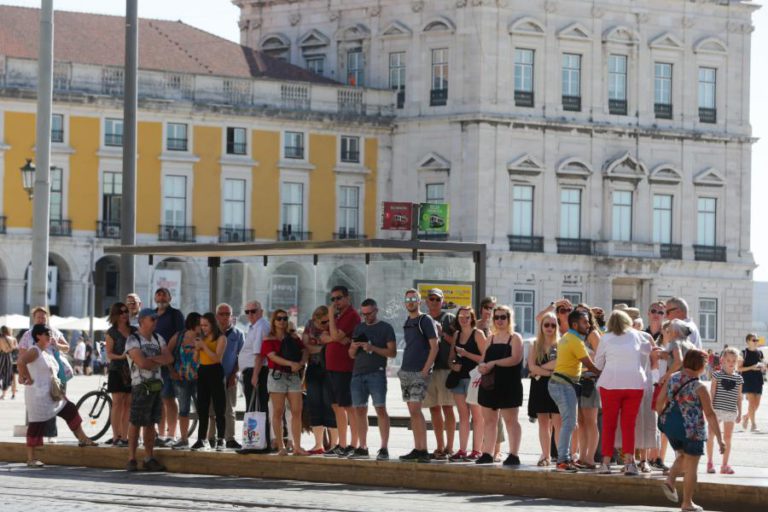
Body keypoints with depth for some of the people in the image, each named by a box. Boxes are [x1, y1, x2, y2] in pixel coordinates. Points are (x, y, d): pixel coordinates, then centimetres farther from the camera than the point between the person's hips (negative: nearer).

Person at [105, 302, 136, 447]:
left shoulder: (134, 331, 13)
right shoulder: (112, 332, 1)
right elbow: (109, 354, -3)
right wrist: (120, 357, -20)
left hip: (132, 369, 4)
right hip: (117, 370, -4)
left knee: (128, 404, 2)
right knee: (118, 402, -7)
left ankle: (124, 437, 4)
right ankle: (116, 437, -6)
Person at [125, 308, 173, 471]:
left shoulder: (158, 339, 14)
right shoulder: (133, 340, -7)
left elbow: (169, 358, 3)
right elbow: (141, 362, -19)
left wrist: (151, 359, -12)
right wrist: (159, 362, -3)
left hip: (157, 385, 6)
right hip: (141, 386, -6)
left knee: (151, 423, 9)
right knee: (136, 423, -5)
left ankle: (149, 458, 12)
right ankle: (131, 459, -3)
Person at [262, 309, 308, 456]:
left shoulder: (293, 337, 15)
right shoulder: (269, 340, 2)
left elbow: (305, 352, 9)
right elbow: (273, 357, -12)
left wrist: (300, 364, -13)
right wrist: (291, 363, -24)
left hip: (294, 376, 4)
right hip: (277, 376, -4)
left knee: (297, 411, -4)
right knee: (278, 412, -2)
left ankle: (297, 447, -4)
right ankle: (281, 446, 1)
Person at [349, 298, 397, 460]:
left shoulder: (386, 328, 4)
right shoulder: (359, 328, 19)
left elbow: (392, 352, -4)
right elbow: (352, 355, 21)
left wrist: (373, 348, -15)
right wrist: (354, 347, -2)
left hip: (376, 373, -6)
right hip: (358, 374, 6)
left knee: (380, 409, -12)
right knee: (359, 410, 4)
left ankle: (384, 448, -14)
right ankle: (362, 447, 9)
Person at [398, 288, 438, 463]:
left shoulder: (425, 320, -6)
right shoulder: (407, 322, 16)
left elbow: (434, 346, -11)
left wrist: (425, 370, -16)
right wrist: (403, 368, 16)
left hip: (419, 372, -8)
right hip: (405, 372, 8)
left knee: (415, 410, -14)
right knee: (412, 412, 6)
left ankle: (423, 450, -13)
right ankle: (417, 449, 8)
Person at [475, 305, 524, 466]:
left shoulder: (515, 338, -1)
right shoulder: (491, 338, 17)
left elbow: (515, 359, -16)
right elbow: (484, 360, 16)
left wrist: (493, 363, -20)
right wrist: (482, 366, -9)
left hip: (508, 386, -6)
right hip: (489, 385, 6)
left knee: (510, 420, -5)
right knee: (488, 420, 6)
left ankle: (514, 455, -5)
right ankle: (487, 453, 9)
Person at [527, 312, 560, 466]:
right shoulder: (536, 345, 12)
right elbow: (532, 366, 0)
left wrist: (540, 369, -7)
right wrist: (549, 372, -11)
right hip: (540, 386, 4)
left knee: (557, 422, -10)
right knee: (543, 422, 7)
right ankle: (546, 455, 12)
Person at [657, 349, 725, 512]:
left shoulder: (672, 378, -2)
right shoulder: (699, 388, -15)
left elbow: (660, 401, 3)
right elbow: (710, 415, -14)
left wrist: (662, 418, 21)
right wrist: (719, 439, -11)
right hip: (693, 431, -5)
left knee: (682, 457, 28)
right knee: (691, 466, 8)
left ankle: (670, 481, 7)